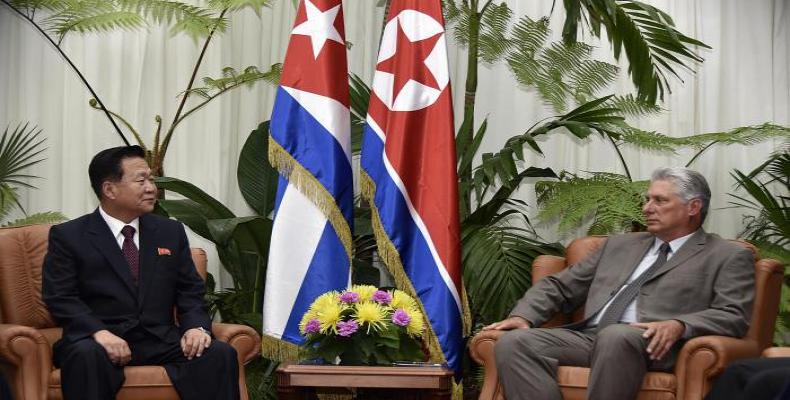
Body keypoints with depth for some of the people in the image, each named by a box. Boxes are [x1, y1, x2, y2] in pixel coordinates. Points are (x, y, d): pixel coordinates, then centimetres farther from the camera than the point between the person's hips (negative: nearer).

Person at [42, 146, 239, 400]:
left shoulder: (171, 232, 17)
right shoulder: (68, 236, 4)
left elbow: (190, 291, 15)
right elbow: (60, 298, -4)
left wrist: (196, 326, -7)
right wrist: (99, 332, -21)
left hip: (161, 340, 3)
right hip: (100, 340, -3)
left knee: (221, 354, -24)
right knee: (86, 355, -38)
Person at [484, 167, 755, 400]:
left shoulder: (728, 257, 13)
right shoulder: (621, 245, 29)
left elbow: (734, 316, -2)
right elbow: (560, 286, 27)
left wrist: (679, 325, -21)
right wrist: (523, 316, 7)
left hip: (651, 345, -5)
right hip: (589, 336, 5)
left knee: (615, 336, -40)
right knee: (513, 342, -22)